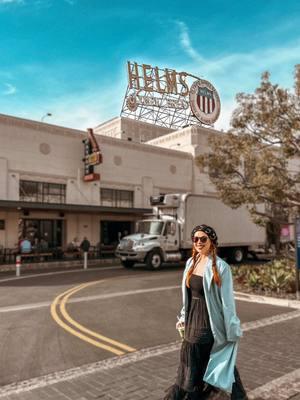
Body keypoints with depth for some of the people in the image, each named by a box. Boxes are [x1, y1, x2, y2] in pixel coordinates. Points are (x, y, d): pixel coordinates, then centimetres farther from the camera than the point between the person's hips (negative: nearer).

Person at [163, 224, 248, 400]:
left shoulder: (221, 267, -16)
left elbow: (227, 300, -14)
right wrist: (184, 317, 16)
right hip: (193, 321, 6)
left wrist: (233, 331, -11)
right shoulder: (191, 262, 4)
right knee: (190, 364, 17)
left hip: (210, 322, -6)